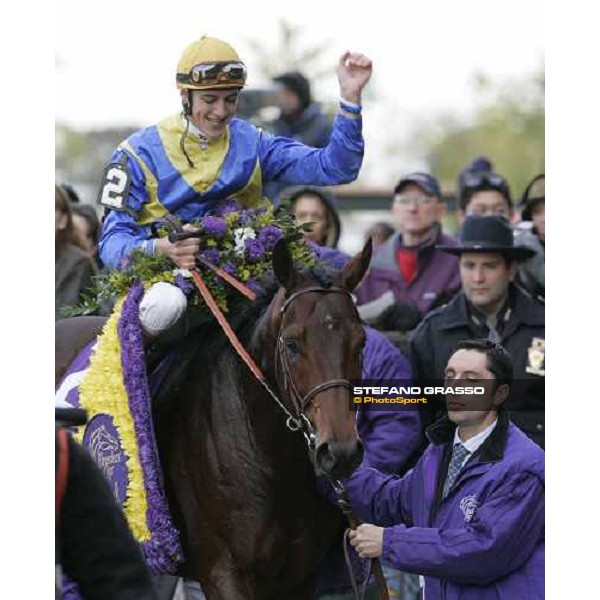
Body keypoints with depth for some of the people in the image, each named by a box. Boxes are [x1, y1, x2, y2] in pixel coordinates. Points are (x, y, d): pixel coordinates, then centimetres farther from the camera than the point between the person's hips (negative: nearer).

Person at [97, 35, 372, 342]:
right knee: (166, 304, -38)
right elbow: (112, 242, -7)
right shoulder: (140, 153, 0)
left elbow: (333, 168, 2)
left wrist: (350, 98, -12)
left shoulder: (251, 144, 11)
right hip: (161, 276, -4)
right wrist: (161, 248, -30)